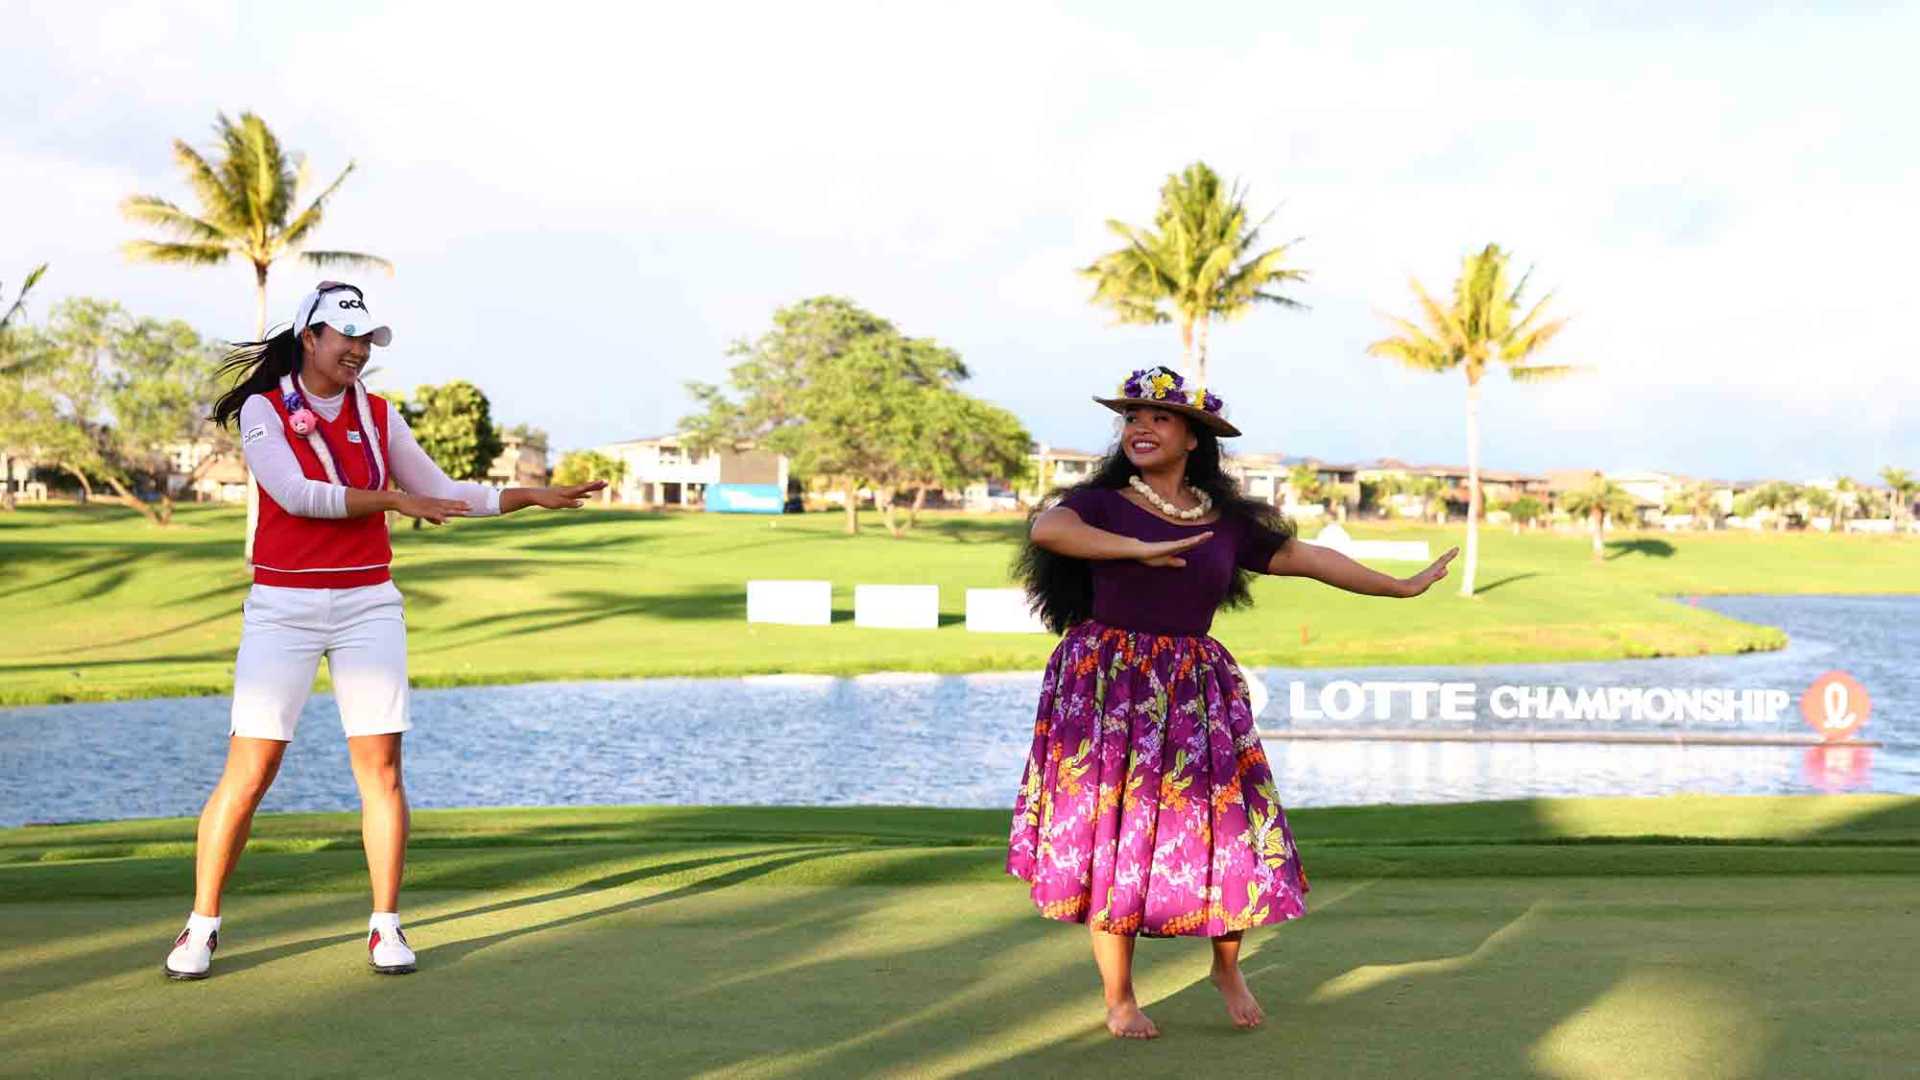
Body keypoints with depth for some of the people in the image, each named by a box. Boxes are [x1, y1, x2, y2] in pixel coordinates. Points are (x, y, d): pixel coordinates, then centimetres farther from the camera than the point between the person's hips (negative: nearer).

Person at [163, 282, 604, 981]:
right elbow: (297, 495, -16)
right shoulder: (263, 411, -2)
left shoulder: (378, 416, 9)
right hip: (283, 604, -3)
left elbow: (441, 494, 14)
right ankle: (202, 926, 9)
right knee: (248, 771, -4)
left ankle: (386, 925, 10)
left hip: (368, 605, 3)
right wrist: (394, 499, -19)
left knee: (381, 767, 0)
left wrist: (532, 496, 7)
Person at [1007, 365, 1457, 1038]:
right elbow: (1046, 529, -21)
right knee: (1110, 833, 0)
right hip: (1108, 685, -3)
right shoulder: (1101, 504, -1)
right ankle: (1118, 999, 15)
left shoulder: (1229, 522, 10)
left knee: (1227, 828, 0)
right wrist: (1141, 548, -27)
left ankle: (1228, 967, 27)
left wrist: (1401, 587, 21)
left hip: (1196, 691, 3)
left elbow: (1304, 557, 17)